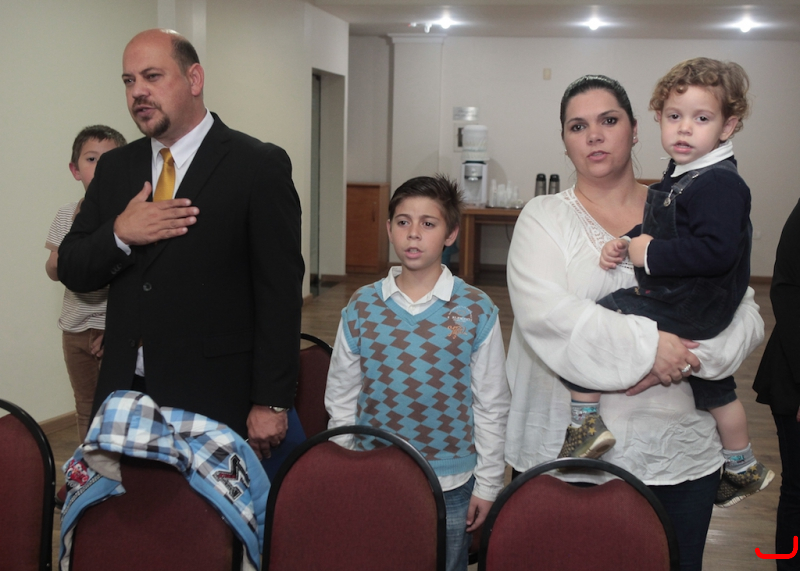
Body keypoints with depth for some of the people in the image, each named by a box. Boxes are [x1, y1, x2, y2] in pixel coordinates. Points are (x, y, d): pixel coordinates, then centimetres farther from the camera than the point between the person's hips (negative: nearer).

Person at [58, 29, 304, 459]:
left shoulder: (259, 165, -7)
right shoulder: (114, 168, 10)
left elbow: (280, 290, -9)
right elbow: (71, 271, 10)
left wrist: (272, 403, -11)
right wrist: (119, 235, -12)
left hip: (214, 400, -4)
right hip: (123, 391, 5)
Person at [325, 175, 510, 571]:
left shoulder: (476, 311, -7)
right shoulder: (361, 307, -3)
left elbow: (491, 406, -2)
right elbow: (341, 401, 4)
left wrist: (487, 485, 0)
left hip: (450, 486, -1)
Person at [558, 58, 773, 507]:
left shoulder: (720, 183, -21)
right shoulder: (681, 177, 10)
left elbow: (715, 250, -32)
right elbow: (661, 230, 21)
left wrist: (652, 255, -24)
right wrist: (628, 243, 2)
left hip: (685, 310, -11)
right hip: (696, 313, 11)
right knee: (714, 388, 25)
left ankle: (586, 423, -3)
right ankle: (744, 469, 43)